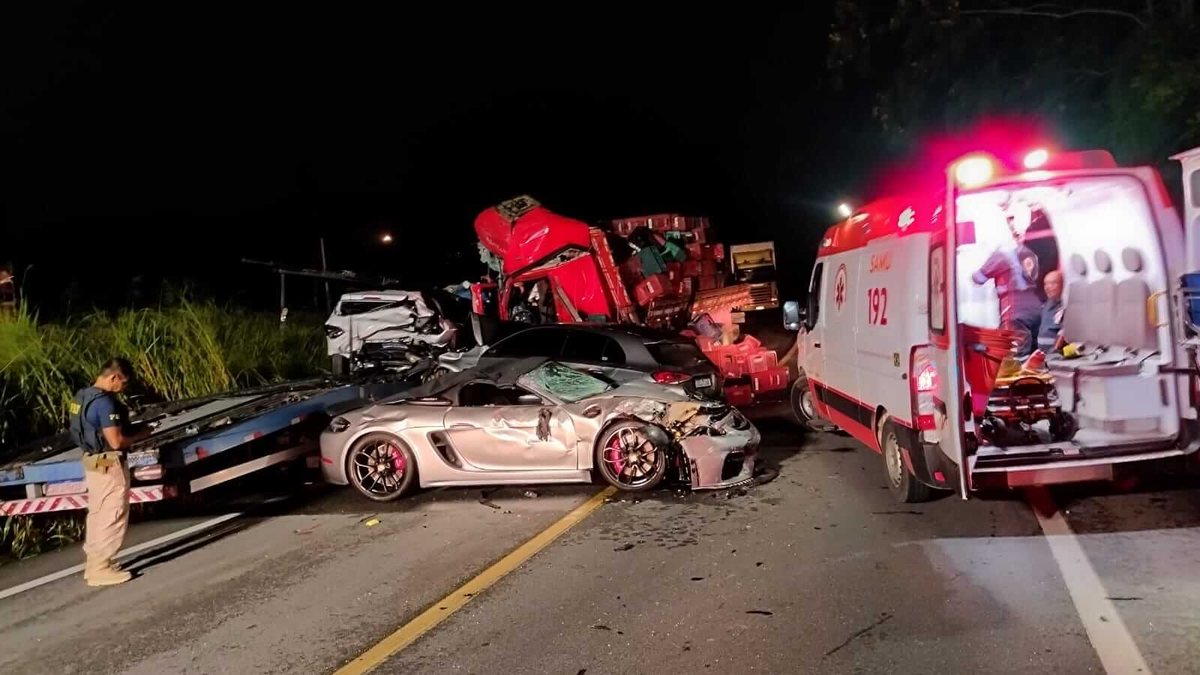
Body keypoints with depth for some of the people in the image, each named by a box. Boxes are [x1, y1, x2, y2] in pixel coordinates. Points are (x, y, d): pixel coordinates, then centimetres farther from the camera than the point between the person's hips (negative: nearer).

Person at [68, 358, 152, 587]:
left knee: (98, 514, 18)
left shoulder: (83, 396, 9)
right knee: (112, 517, -2)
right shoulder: (104, 401, -22)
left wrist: (132, 430, 9)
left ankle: (94, 564, 26)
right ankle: (101, 569, 3)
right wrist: (141, 434, -7)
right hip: (109, 465, -10)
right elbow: (116, 441, -24)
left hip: (93, 462, 10)